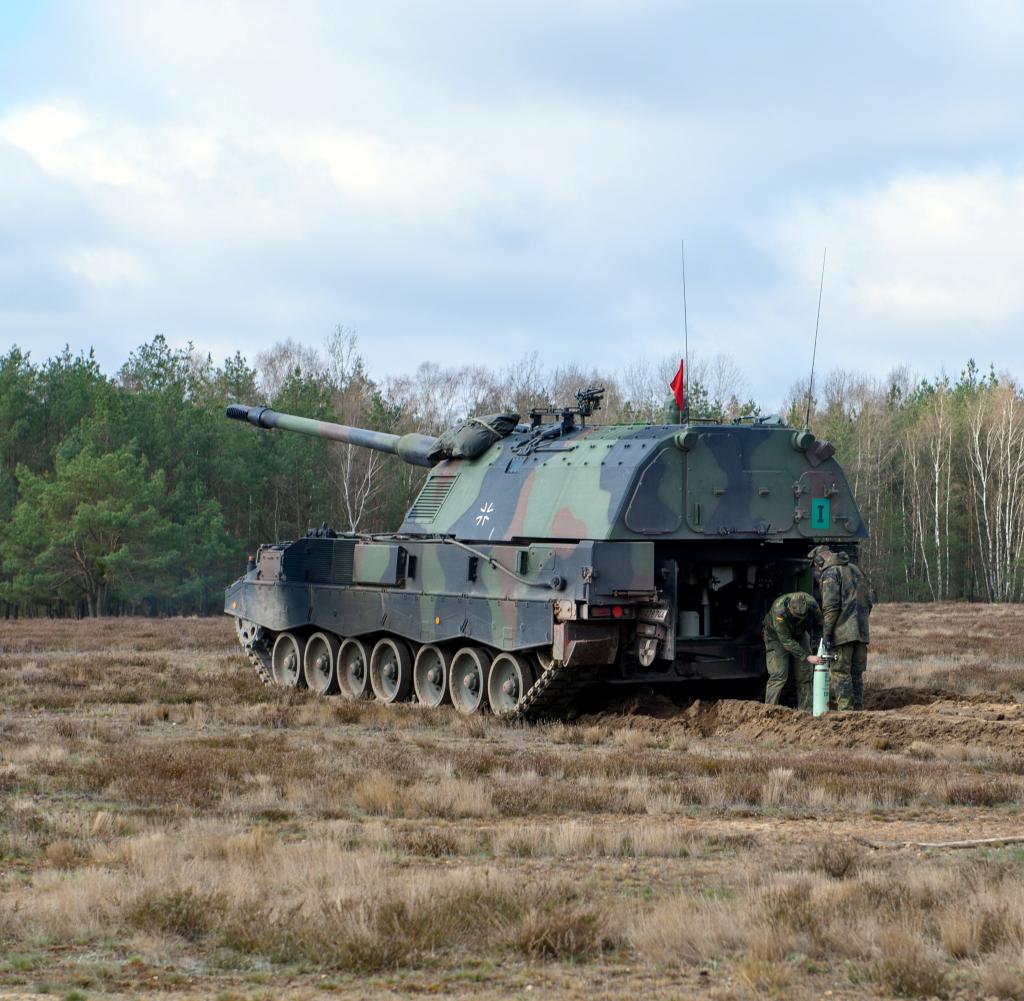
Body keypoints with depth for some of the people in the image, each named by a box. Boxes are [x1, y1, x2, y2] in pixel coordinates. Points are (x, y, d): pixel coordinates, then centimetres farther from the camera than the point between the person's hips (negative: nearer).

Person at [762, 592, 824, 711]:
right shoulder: (779, 610, -41)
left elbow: (819, 628, -11)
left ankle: (805, 711, 1)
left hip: (799, 634, 4)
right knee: (779, 674, -16)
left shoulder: (812, 604, -29)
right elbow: (786, 641, -37)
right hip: (777, 637, -4)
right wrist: (807, 657, -40)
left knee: (805, 674, -3)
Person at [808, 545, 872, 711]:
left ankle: (845, 710, -9)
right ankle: (858, 709, 11)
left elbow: (830, 606, -15)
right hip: (861, 632, 7)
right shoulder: (855, 569, 20)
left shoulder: (830, 574, -5)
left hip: (842, 633, -7)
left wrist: (826, 633, -13)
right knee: (857, 673, 11)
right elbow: (868, 601, 20)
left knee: (842, 673, -5)